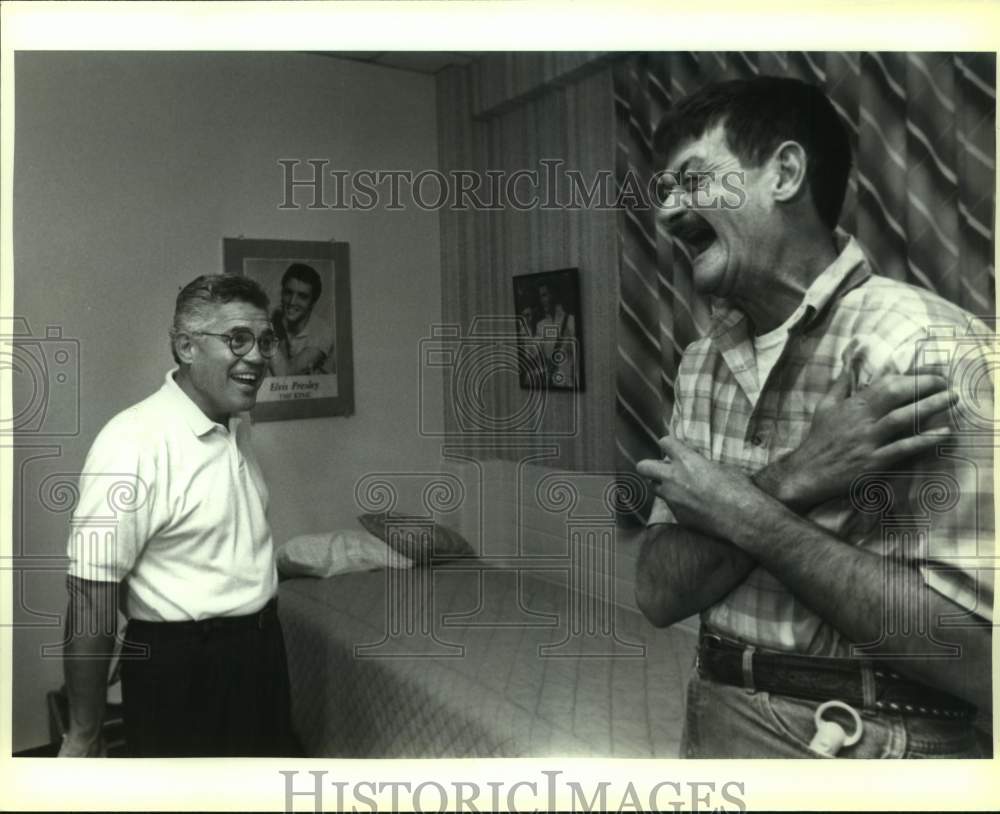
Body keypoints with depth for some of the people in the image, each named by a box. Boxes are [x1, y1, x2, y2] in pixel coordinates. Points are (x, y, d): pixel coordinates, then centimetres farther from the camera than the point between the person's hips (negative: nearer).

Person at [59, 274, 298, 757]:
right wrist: (82, 736, -15)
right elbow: (91, 596, -21)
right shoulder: (134, 442, -22)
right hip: (181, 669, -7)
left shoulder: (236, 428, 3)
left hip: (262, 650, 8)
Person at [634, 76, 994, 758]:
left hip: (872, 740, -5)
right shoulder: (703, 365, 1)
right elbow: (659, 593, -6)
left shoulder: (932, 350, -19)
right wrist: (791, 483, -21)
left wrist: (746, 512, -21)